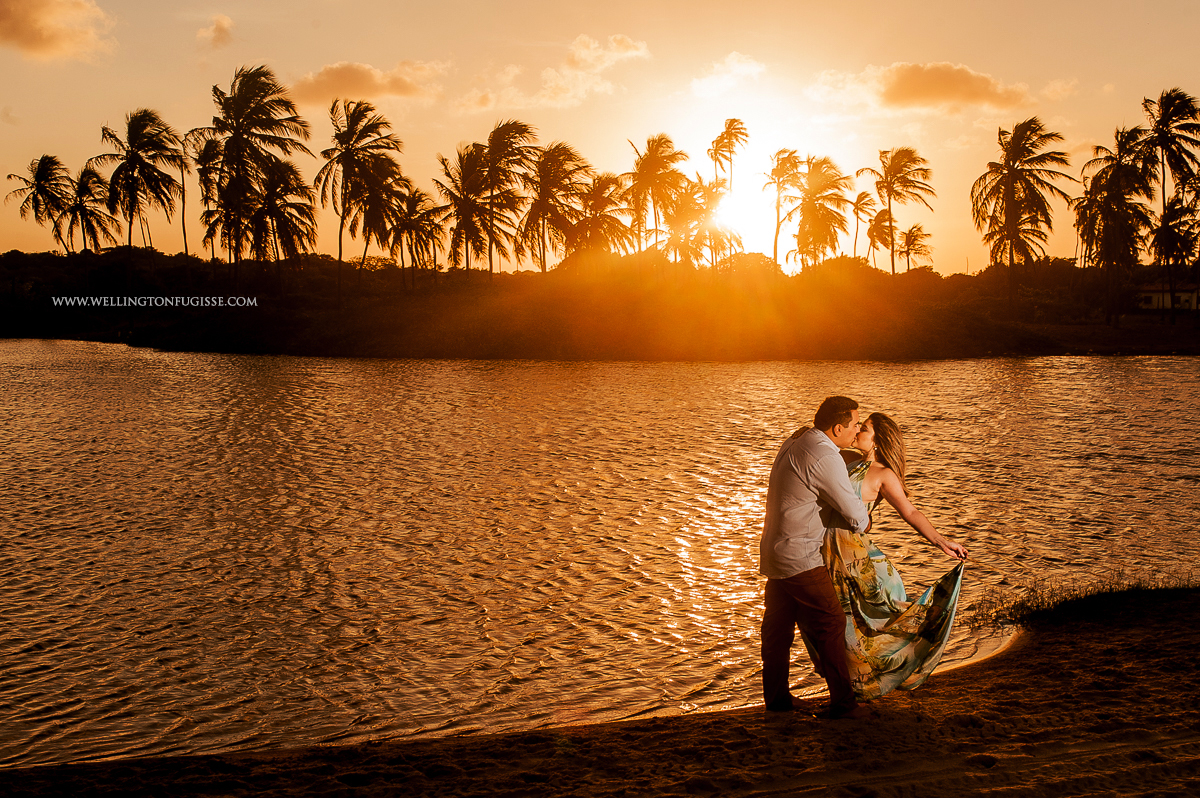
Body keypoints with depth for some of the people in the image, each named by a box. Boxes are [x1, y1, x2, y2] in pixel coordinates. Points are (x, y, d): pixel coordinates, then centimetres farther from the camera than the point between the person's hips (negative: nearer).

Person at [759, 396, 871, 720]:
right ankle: (842, 702, 2)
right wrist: (866, 520, 11)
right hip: (801, 558, -10)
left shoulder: (793, 444, 11)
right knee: (830, 623, -2)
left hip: (774, 553, 10)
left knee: (778, 625, 15)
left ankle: (776, 696, 25)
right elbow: (854, 515, -14)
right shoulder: (825, 458, -19)